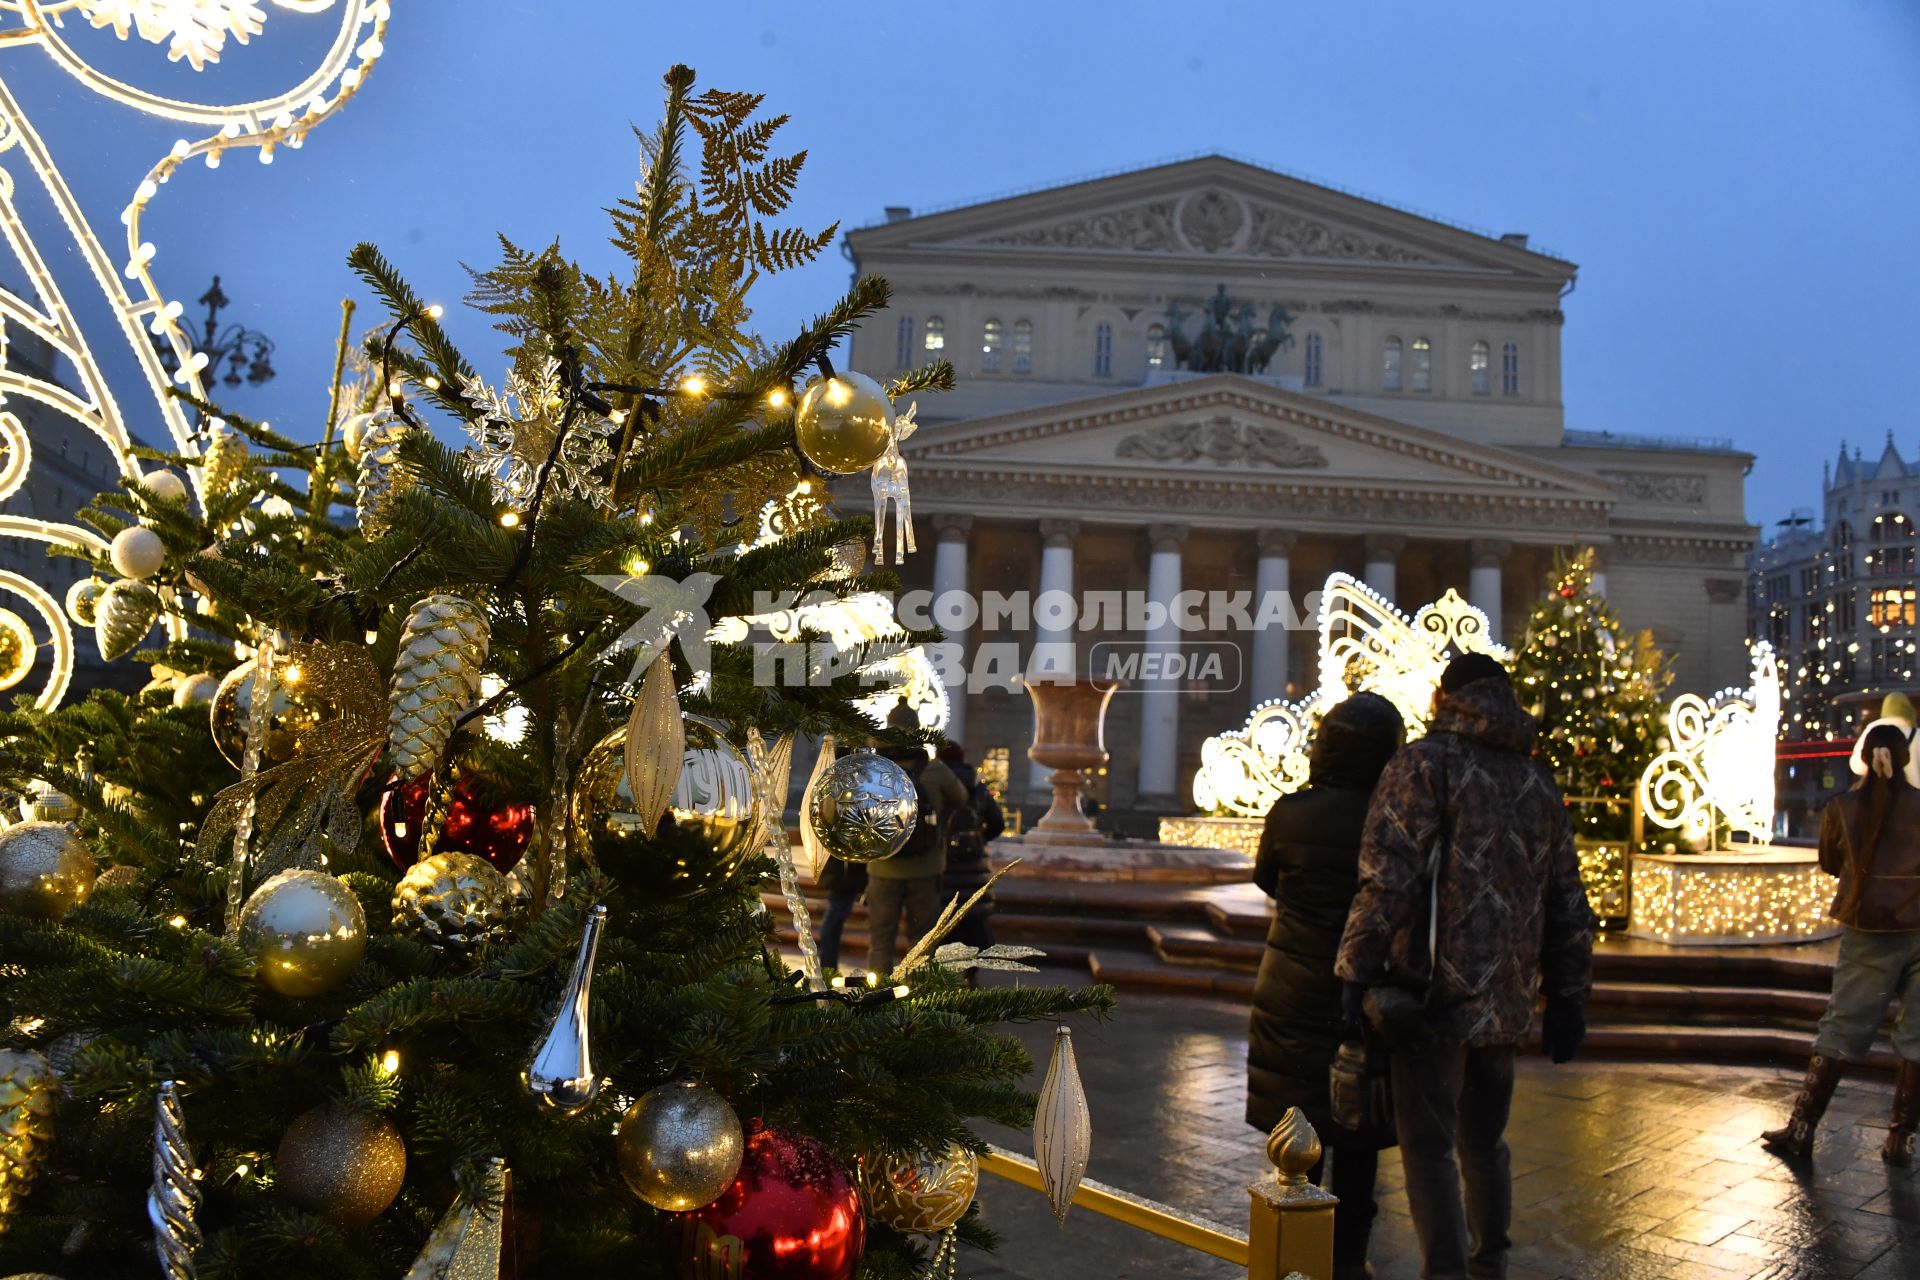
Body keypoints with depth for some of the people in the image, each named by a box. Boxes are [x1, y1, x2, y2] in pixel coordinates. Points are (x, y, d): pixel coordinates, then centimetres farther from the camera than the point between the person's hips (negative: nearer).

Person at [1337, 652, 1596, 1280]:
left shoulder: (1424, 763, -8)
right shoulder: (1539, 782, 12)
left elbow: (1388, 879, -17)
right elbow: (1568, 903, 13)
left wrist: (1356, 970, -12)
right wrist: (1568, 997, 18)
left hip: (1437, 993, -6)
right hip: (1507, 997, 6)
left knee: (1428, 1144, 1)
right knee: (1484, 1139, 21)